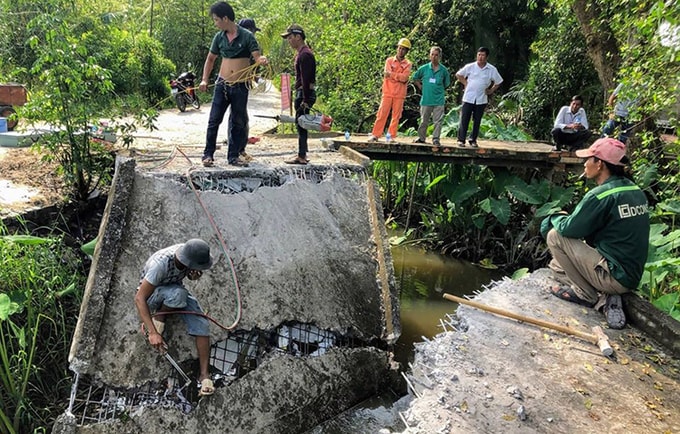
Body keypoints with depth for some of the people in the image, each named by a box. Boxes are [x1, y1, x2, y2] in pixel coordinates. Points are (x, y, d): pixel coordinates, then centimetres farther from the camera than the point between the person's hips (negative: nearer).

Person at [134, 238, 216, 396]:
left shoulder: (189, 254, -22)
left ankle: (204, 374, -12)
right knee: (178, 293, -40)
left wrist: (194, 275, -22)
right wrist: (153, 333, -41)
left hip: (176, 289, 5)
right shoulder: (160, 264, -39)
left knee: (201, 324, -18)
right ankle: (158, 317, -9)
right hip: (152, 294, -5)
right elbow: (139, 299, -36)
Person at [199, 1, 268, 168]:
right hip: (222, 85, 2)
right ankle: (208, 154, 8)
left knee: (238, 122, 6)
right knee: (214, 120, 0)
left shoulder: (246, 36, -8)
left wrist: (262, 60, -36)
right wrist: (204, 80, 3)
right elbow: (211, 59, 14)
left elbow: (257, 57, -11)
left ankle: (233, 156, 17)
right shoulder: (219, 37, 4)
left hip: (241, 87, -2)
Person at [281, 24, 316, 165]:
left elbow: (306, 79, -21)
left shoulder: (305, 54, -15)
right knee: (301, 124, 13)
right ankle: (302, 155, 19)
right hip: (301, 93, 10)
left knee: (301, 124, -7)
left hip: (304, 94, -10)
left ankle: (301, 157, -2)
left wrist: (305, 100, -23)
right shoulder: (301, 53, 17)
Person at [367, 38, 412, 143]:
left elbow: (404, 77, -10)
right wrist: (399, 76, -9)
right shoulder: (389, 60, 7)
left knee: (396, 116, 3)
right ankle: (375, 135, 3)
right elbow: (386, 75, -8)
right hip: (387, 92, 0)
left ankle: (391, 137, 10)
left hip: (399, 95, 1)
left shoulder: (408, 64, 7)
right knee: (381, 114, -2)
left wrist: (391, 74, -12)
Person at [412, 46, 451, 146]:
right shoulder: (424, 68, 0)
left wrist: (439, 90, 9)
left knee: (438, 121, -1)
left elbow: (447, 84, 15)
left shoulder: (444, 70, 1)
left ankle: (435, 139, 7)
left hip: (439, 100, 0)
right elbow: (415, 78, 14)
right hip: (426, 99, 0)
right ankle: (421, 138, 21)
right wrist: (421, 87, 8)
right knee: (424, 121, 9)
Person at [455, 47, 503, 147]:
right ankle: (461, 139, 5)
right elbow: (458, 75, 12)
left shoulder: (492, 69, 1)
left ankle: (473, 140, 18)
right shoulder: (470, 67, -1)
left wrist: (491, 90, 5)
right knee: (464, 119, -2)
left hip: (481, 99, 1)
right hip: (468, 98, -1)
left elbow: (498, 82, 13)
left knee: (477, 121, 7)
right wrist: (465, 84, 6)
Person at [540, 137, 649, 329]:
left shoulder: (601, 195, -21)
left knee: (555, 236, -5)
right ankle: (606, 297, 4)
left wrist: (554, 218, 6)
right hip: (631, 276, 9)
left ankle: (586, 294, 1)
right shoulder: (635, 190, 6)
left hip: (614, 276, -9)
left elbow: (570, 229, -15)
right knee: (556, 266, 21)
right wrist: (566, 219, 10)